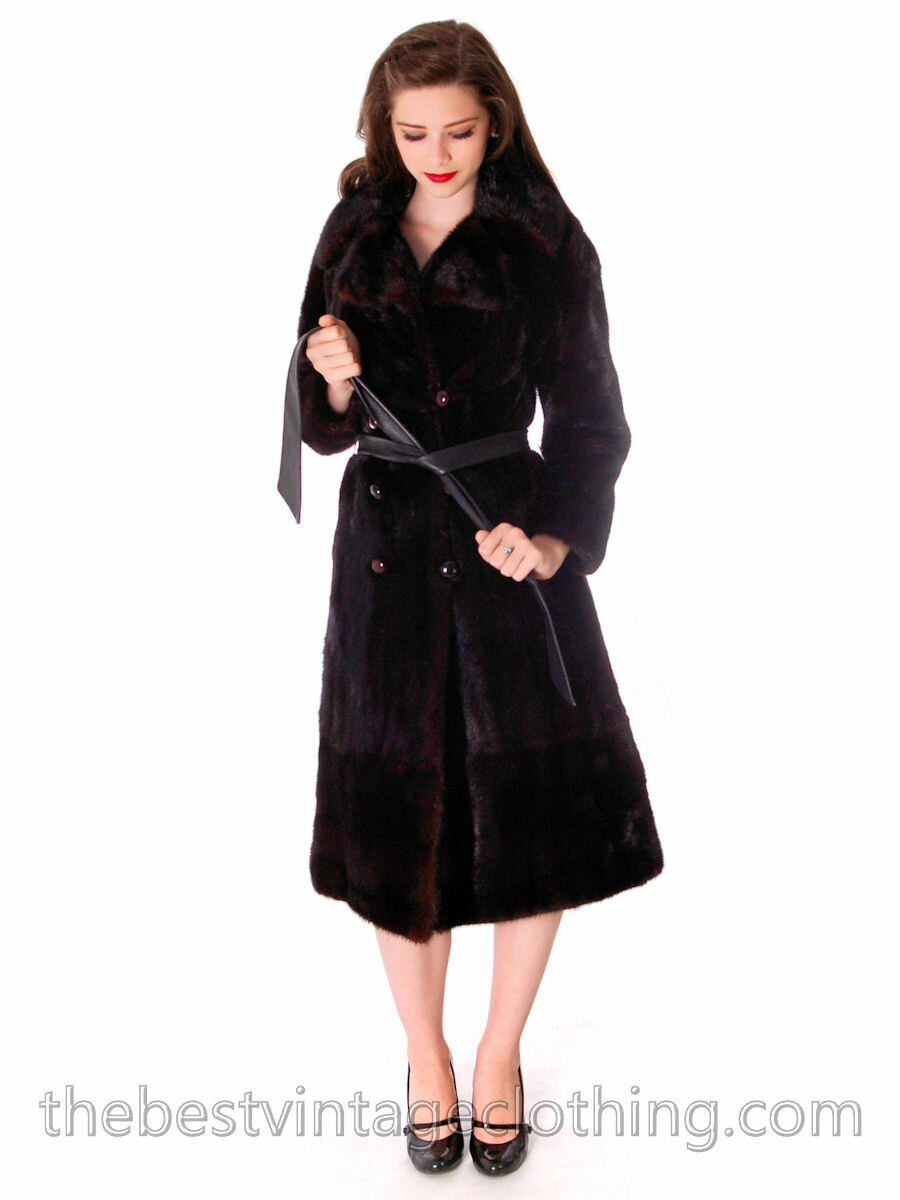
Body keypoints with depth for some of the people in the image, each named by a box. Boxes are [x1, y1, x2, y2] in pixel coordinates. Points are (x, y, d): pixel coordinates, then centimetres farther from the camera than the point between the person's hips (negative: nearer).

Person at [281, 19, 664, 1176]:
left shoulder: (545, 242, -1)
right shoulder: (354, 234, 7)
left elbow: (588, 417, -3)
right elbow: (322, 425, 7)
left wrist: (555, 536, -18)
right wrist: (335, 380, -15)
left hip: (508, 545, -2)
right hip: (386, 549, 2)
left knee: (533, 808, 4)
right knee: (396, 809, 8)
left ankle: (500, 1053, 29)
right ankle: (425, 1060, 30)